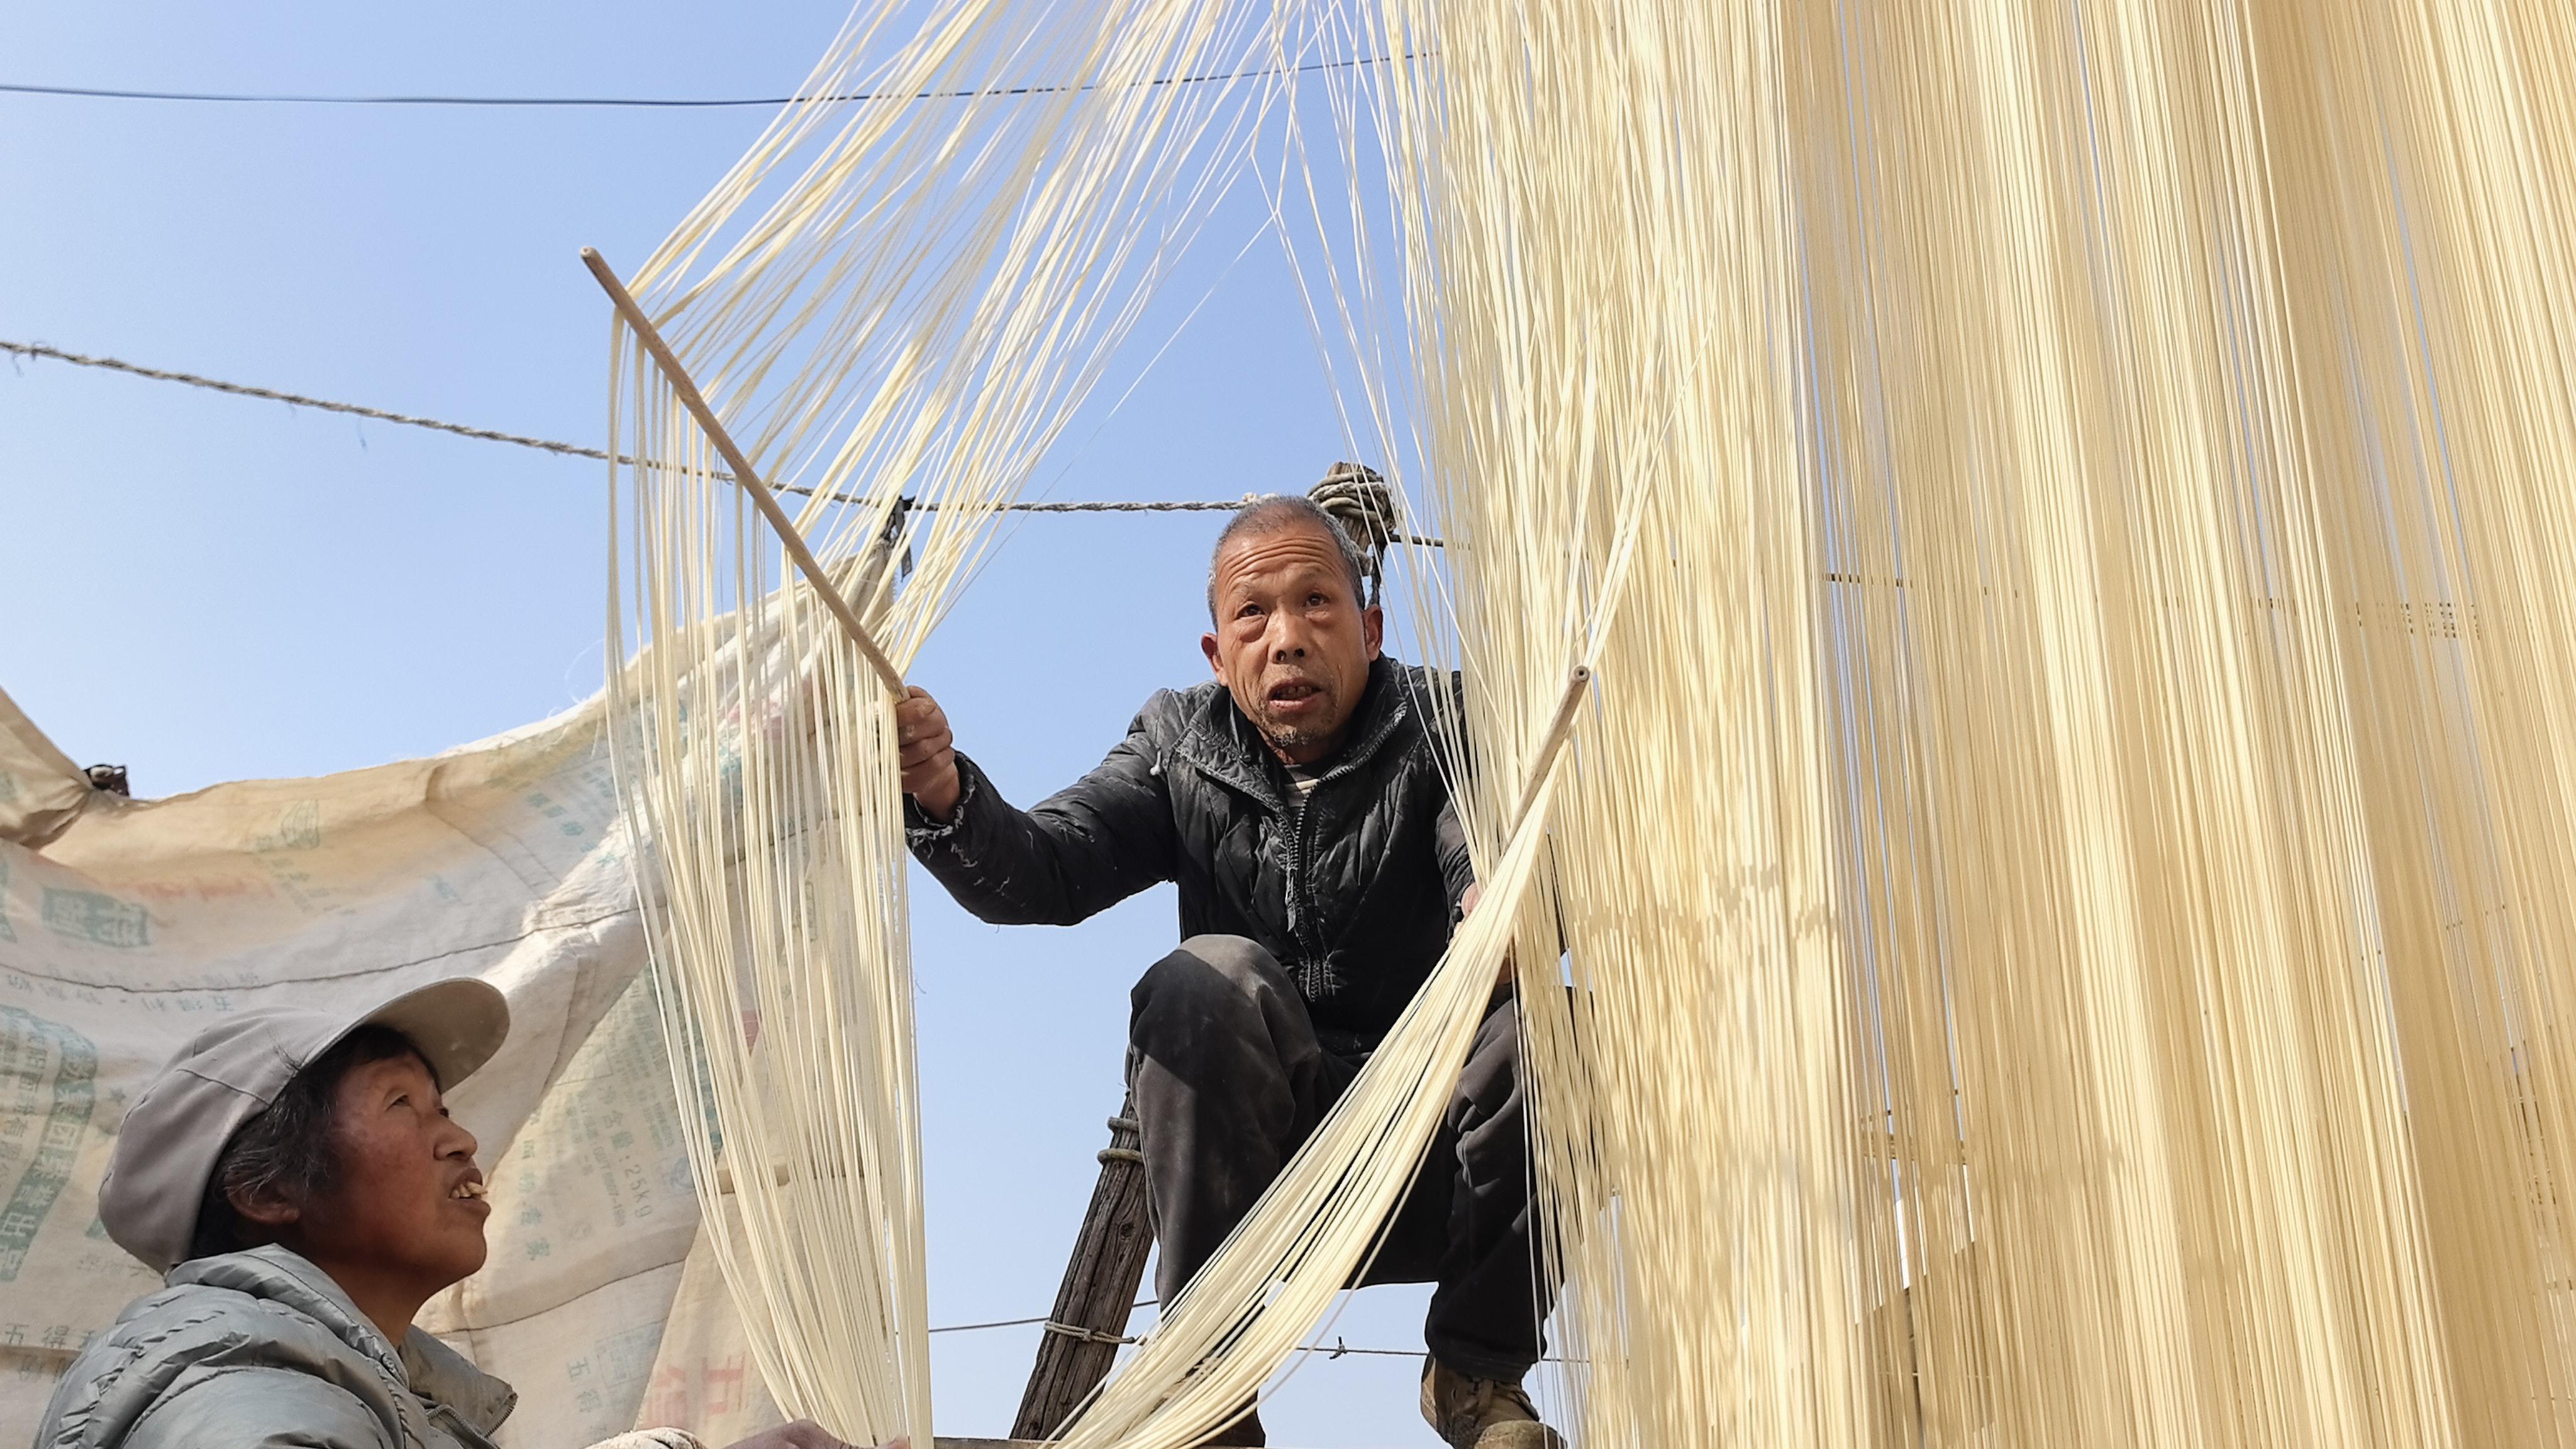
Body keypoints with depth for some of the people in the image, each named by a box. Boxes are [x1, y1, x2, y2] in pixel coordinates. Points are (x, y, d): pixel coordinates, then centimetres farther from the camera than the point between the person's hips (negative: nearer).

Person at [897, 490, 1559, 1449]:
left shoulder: (1441, 725, -1)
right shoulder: (1181, 747, 4)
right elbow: (1041, 875, -11)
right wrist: (944, 795, -32)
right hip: (1249, 1162, 0)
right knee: (1208, 981, -28)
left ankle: (1477, 1369, -3)